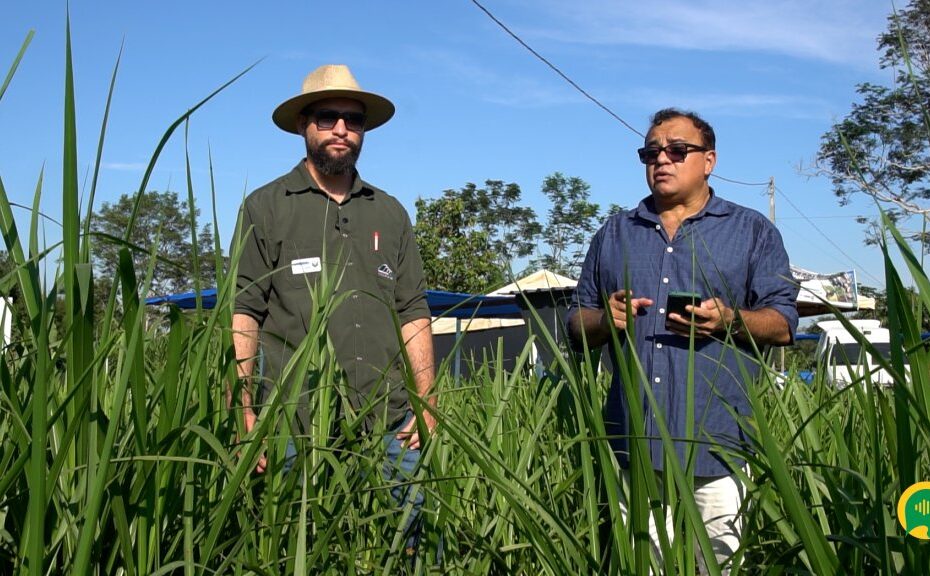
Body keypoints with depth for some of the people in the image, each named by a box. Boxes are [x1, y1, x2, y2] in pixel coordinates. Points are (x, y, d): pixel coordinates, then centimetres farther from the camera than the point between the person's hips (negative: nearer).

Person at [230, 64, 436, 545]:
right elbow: (242, 315, 0)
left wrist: (425, 403, 4)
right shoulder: (265, 208, 6)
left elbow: (413, 314, 14)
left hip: (392, 425, 3)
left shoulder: (390, 213, 17)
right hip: (298, 428, -3)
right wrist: (244, 414, -9)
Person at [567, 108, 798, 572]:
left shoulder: (753, 231, 10)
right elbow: (577, 325, 18)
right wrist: (604, 321, -5)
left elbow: (783, 324, 4)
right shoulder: (613, 234, 17)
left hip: (717, 445, -2)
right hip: (633, 443, 2)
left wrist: (729, 320, -15)